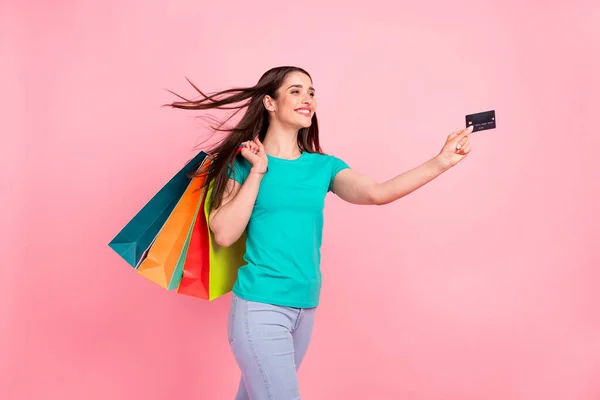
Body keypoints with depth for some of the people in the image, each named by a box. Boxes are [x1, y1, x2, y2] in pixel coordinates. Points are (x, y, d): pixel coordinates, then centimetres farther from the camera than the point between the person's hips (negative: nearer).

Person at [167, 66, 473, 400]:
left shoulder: (324, 166, 6)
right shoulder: (244, 161, -2)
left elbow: (376, 193, -10)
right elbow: (225, 234, -11)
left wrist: (441, 162, -20)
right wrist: (257, 172, -12)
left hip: (305, 308, 4)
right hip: (260, 306, -4)